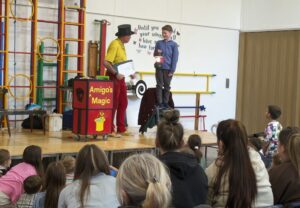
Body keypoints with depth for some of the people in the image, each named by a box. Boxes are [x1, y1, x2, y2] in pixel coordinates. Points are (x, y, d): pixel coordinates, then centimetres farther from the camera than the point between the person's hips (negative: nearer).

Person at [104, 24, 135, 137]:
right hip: (113, 77, -9)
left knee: (123, 103, 12)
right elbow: (106, 63, -25)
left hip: (120, 77, 9)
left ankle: (121, 129, 20)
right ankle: (110, 130, 7)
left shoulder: (122, 45, 12)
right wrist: (116, 74, -27)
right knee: (113, 104, -2)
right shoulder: (115, 44, -16)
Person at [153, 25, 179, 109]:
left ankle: (165, 102, 14)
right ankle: (159, 103, 6)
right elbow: (154, 55, 13)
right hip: (159, 67, 2)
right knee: (159, 85, 2)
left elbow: (175, 58, -3)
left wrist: (172, 70, -9)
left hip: (168, 68, -1)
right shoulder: (158, 43, 7)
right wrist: (157, 53, -11)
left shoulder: (174, 44, -1)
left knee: (167, 86, 6)